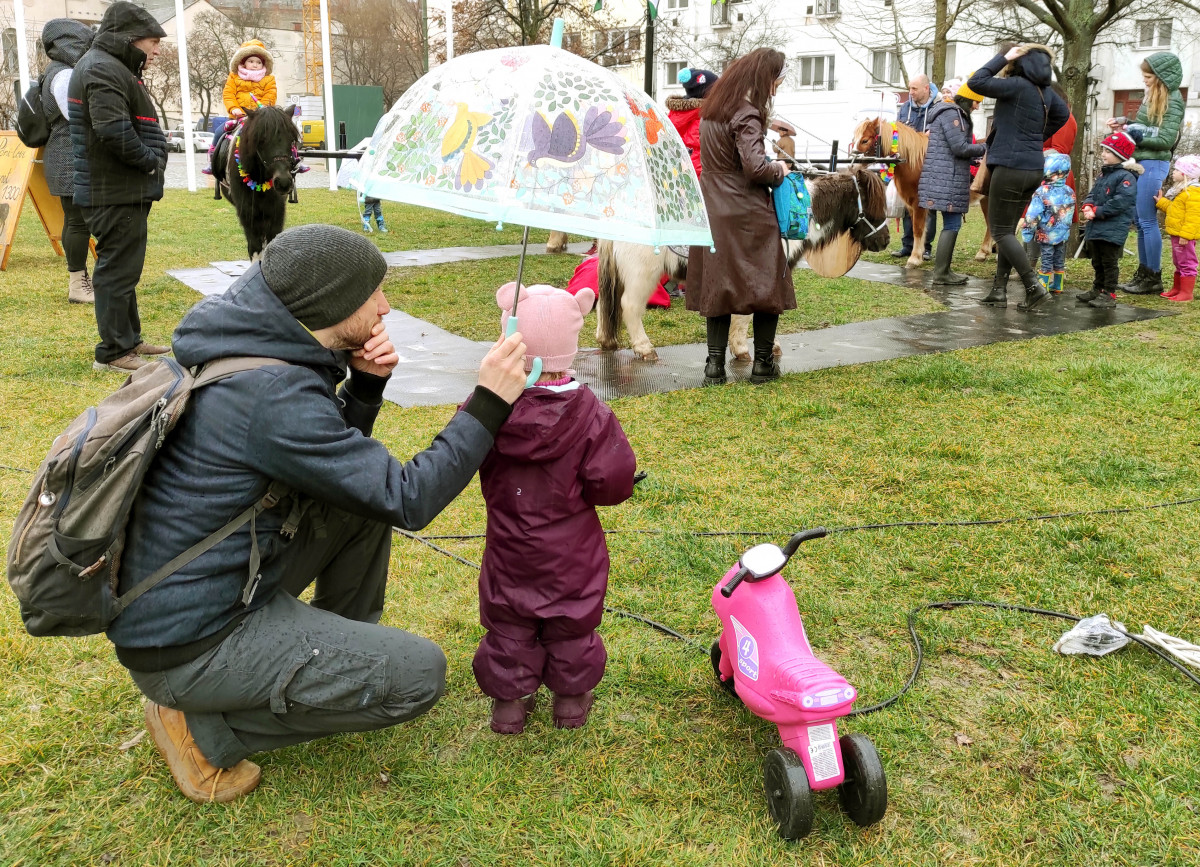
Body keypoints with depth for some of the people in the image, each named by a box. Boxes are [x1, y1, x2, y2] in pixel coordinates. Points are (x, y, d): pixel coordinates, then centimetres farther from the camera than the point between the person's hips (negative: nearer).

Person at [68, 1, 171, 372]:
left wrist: (152, 157, 8)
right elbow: (114, 131, -27)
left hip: (125, 190, 11)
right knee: (117, 269, -5)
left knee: (124, 267, 18)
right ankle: (113, 351, 2)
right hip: (115, 192, -11)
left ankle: (129, 338, 29)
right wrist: (150, 160, -15)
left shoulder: (112, 67, 19)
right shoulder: (103, 69, -16)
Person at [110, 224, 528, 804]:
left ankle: (346, 651, 24)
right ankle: (204, 728, 0)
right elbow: (409, 500, -22)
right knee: (420, 673, -10)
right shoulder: (273, 395, -28)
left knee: (362, 493, 11)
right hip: (186, 646, -9)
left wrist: (365, 385, -3)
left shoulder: (245, 347, 1)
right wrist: (490, 402, -15)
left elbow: (334, 461, 14)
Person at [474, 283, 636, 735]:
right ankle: (570, 697, 35)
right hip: (571, 553, 0)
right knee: (571, 624, 20)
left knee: (509, 626, 19)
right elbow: (612, 483, -17)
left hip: (509, 549, 1)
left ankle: (509, 701, 29)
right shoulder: (591, 414, -20)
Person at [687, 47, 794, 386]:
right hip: (748, 213, -7)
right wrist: (779, 169, -6)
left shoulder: (713, 107, 10)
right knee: (769, 284, 7)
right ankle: (762, 363, 12)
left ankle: (715, 364, 9)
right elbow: (755, 167, -26)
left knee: (718, 284, 12)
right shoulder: (746, 114, -16)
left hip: (713, 210, 7)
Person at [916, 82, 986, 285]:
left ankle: (943, 270, 16)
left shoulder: (955, 114, 21)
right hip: (947, 179, -11)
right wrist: (984, 148, -5)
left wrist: (974, 156, 12)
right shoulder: (951, 114, -12)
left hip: (947, 178, 11)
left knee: (951, 225, 12)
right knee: (952, 225, -9)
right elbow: (960, 148, -18)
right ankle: (941, 274, -7)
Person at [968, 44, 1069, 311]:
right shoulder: (1045, 91, 10)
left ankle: (1034, 286, -10)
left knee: (1001, 232, -2)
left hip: (1010, 167, -8)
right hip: (1034, 168, 8)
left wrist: (1003, 57, -9)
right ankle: (999, 290, 15)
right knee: (1008, 230, 14)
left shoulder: (1017, 85, -15)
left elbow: (975, 82, -19)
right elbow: (1062, 114, 27)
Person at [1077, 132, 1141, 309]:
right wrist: (1088, 206, -5)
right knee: (1097, 262, 17)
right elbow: (1092, 194, 18)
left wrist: (1097, 212, -20)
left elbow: (1121, 202, -22)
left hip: (1113, 230, -9)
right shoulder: (1103, 175, 16)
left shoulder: (1126, 177, -13)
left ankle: (1109, 294, 0)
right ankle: (1098, 289, 28)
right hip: (1096, 228, 9)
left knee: (1109, 262, -4)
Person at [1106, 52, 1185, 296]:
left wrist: (1134, 134, -14)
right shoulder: (1154, 95, 14)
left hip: (1153, 164, -9)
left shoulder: (1172, 100, -10)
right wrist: (1125, 124, 6)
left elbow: (1166, 139, -16)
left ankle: (1154, 278, 0)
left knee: (1147, 221, -6)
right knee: (1141, 222, 11)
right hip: (1141, 162, 9)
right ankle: (1144, 274, 18)